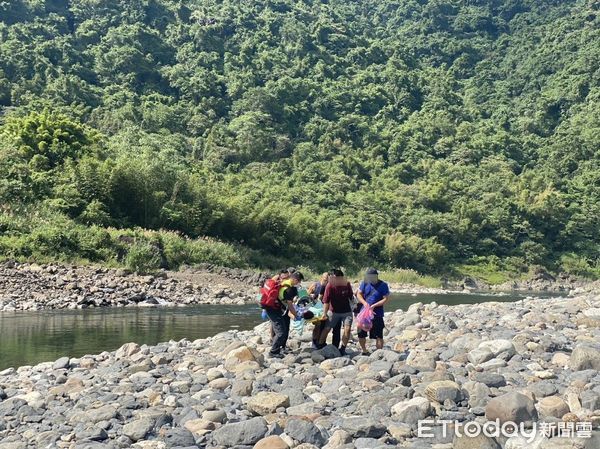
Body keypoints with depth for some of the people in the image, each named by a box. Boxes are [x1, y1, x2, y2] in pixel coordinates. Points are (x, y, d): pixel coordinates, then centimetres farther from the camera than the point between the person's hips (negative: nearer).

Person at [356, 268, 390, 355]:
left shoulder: (383, 285, -7)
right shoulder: (364, 283, 2)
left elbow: (385, 299, -9)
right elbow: (359, 294, 6)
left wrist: (374, 305, -19)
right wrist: (364, 302, -13)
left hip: (377, 314, -3)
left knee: (378, 335, -2)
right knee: (361, 334, 7)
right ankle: (364, 351, 28)